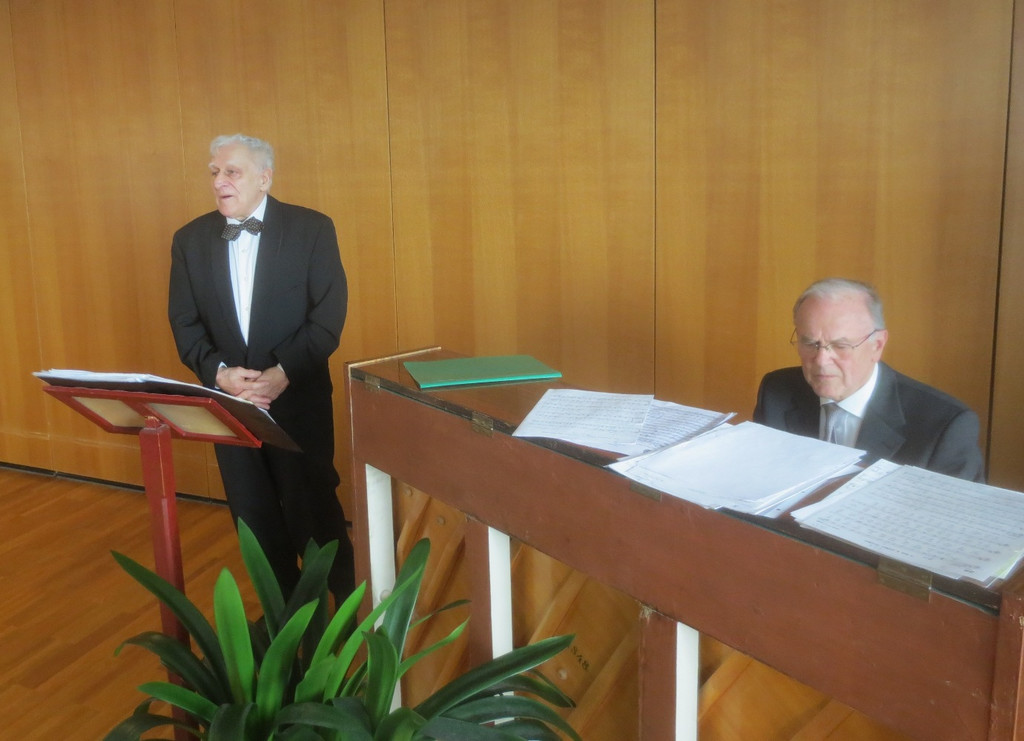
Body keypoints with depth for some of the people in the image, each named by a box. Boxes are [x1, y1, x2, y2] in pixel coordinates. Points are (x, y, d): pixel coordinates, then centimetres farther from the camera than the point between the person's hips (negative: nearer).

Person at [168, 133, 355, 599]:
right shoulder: (190, 240, 5)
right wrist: (219, 373, -14)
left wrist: (282, 373, -18)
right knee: (255, 517, 12)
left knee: (312, 509, 2)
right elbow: (185, 324, 3)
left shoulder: (312, 229, -5)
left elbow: (329, 316, -9)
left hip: (299, 399, -3)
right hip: (228, 401, 4)